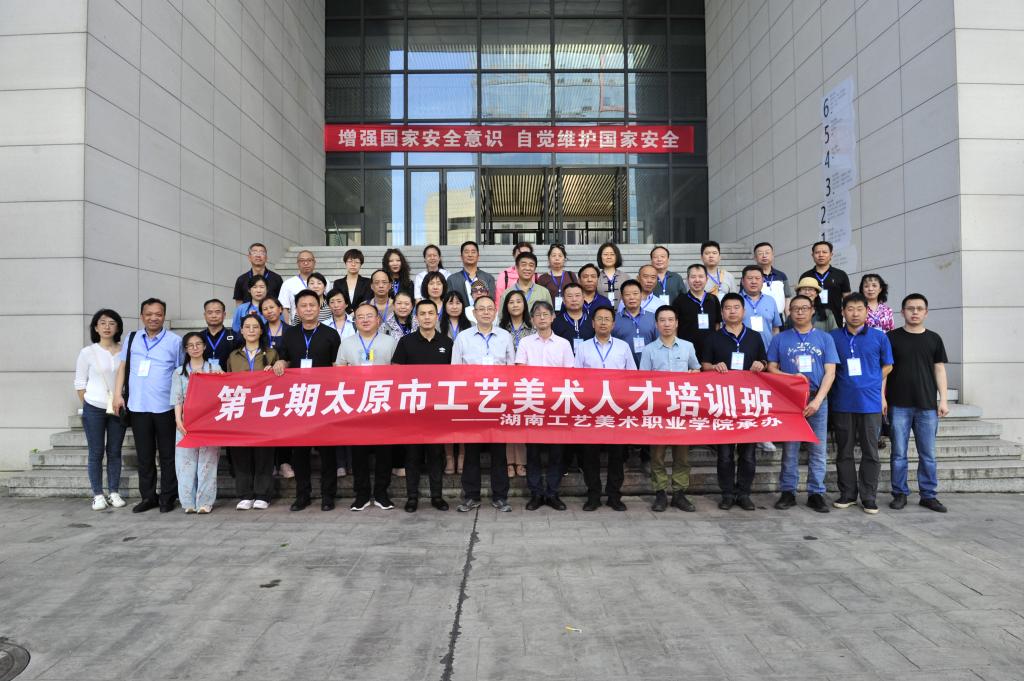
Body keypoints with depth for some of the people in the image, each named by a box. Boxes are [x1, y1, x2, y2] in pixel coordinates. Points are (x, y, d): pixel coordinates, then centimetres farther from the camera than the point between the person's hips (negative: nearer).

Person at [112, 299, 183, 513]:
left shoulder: (175, 340, 0)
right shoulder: (131, 339, 11)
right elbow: (122, 368, 14)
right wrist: (118, 394, 4)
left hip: (165, 407, -3)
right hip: (138, 407, 3)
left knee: (167, 455, 4)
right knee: (144, 455, 10)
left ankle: (167, 498, 13)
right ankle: (148, 497, 20)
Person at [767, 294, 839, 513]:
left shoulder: (825, 338, 7)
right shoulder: (780, 339, 7)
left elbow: (830, 372, 1)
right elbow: (771, 369, 6)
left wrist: (818, 400, -10)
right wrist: (792, 377, -12)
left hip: (817, 400, 0)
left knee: (818, 449, 3)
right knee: (789, 448, 3)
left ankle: (816, 493, 12)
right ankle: (788, 492, 11)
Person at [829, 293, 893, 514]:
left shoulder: (879, 337, 4)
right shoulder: (834, 337, 4)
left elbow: (887, 367, 11)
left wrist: (880, 393, 5)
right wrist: (846, 383, 1)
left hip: (871, 402, 0)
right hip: (842, 403, 1)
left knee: (870, 452, 3)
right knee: (844, 452, 7)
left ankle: (868, 497, 12)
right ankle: (847, 494, 18)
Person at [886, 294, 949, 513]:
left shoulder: (934, 339, 8)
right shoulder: (892, 337, 2)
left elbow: (939, 369, 9)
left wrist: (943, 400, 3)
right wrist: (882, 398, -3)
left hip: (927, 406, 2)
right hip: (899, 405, -2)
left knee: (928, 454, 7)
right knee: (899, 453, 3)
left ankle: (929, 495, 17)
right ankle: (900, 494, 13)